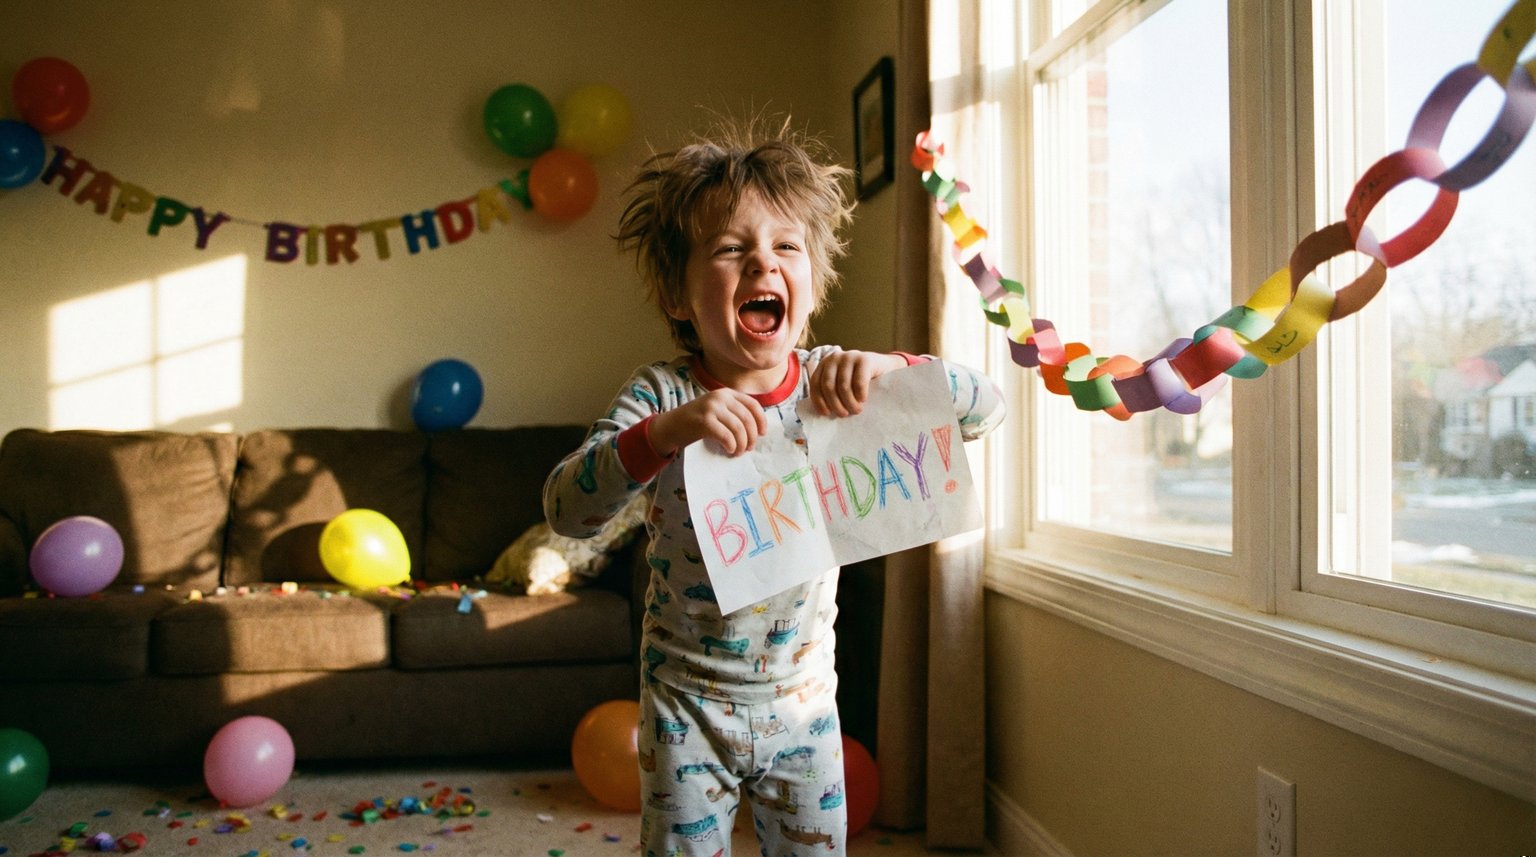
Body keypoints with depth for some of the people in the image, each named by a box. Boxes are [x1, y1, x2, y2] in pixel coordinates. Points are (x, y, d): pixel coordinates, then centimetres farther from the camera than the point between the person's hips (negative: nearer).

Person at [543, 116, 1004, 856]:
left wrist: (893, 370, -33)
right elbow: (565, 509, -26)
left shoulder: (832, 383, -8)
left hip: (803, 702, 2)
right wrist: (666, 431, -42)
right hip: (688, 705, -2)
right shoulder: (661, 395, -14)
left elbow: (987, 410, -13)